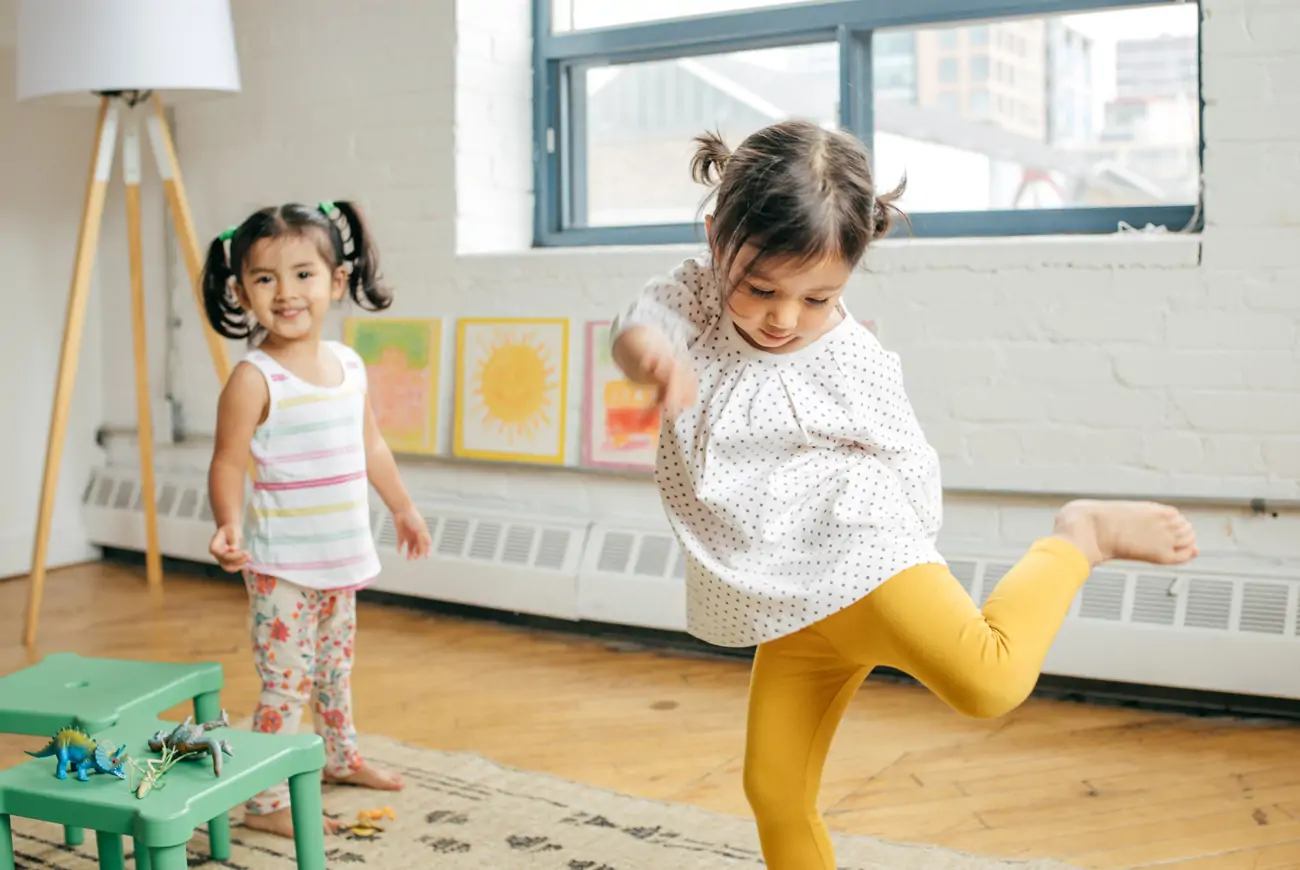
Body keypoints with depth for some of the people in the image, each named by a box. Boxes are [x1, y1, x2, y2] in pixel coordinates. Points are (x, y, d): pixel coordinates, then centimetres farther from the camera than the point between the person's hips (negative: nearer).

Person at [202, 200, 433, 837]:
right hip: (280, 563, -7)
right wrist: (229, 524, -34)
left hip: (340, 556, 7)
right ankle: (263, 802, 7)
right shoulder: (254, 378, -17)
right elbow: (229, 463, -17)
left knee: (336, 665, 23)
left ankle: (341, 758, 43)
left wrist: (402, 507, 25)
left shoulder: (348, 363, 4)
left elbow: (370, 446, 17)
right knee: (287, 681, -4)